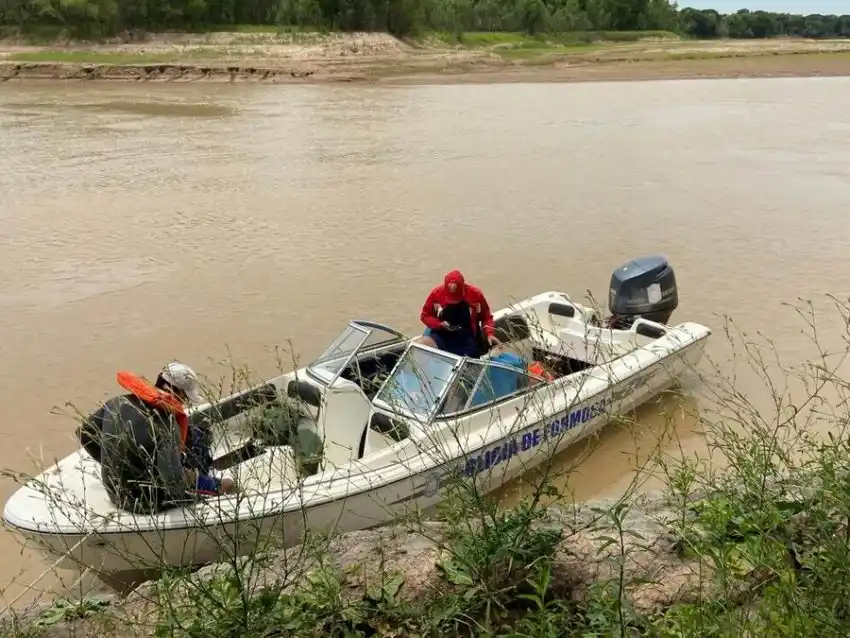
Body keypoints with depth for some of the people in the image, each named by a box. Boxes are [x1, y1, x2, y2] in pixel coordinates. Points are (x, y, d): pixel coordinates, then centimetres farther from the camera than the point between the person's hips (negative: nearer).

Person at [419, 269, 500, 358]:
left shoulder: (475, 294, -8)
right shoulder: (436, 293, -7)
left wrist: (490, 334, -13)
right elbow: (425, 315, 5)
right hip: (441, 334, 0)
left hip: (467, 338, 0)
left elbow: (486, 317, 4)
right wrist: (440, 324, -13)